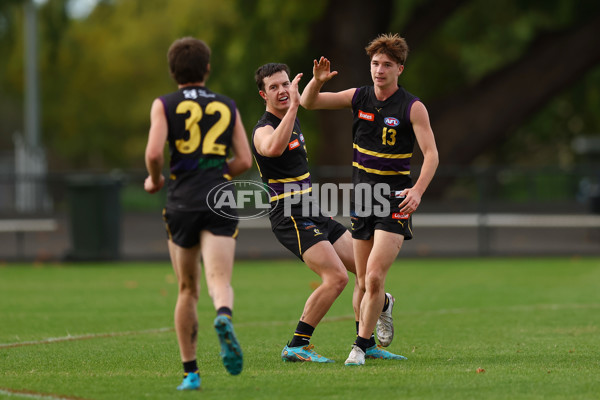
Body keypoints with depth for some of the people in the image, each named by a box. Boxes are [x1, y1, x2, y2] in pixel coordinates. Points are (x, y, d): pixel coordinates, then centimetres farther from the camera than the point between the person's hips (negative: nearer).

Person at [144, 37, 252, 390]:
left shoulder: (165, 105, 5)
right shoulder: (227, 106, 13)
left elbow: (154, 153, -9)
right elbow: (245, 161, 8)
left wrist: (155, 180, 11)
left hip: (182, 204, 0)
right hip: (220, 202, 0)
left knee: (188, 290, 14)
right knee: (220, 282, -13)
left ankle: (191, 372, 15)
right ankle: (224, 317, -49)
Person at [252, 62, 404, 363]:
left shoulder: (292, 121, 15)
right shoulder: (264, 130, -15)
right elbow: (274, 147, -40)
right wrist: (293, 106, -40)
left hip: (313, 216, 9)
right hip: (292, 219, -9)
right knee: (337, 276, -23)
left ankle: (366, 344, 14)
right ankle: (296, 346, -17)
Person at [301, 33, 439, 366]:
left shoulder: (412, 107, -9)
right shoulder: (359, 98, 4)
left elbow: (431, 153, -12)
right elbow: (308, 103, 8)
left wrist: (418, 190, -28)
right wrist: (317, 81, -14)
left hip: (395, 202, -5)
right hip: (361, 200, 5)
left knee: (374, 277, -15)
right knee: (363, 282, 7)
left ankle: (361, 346, -6)